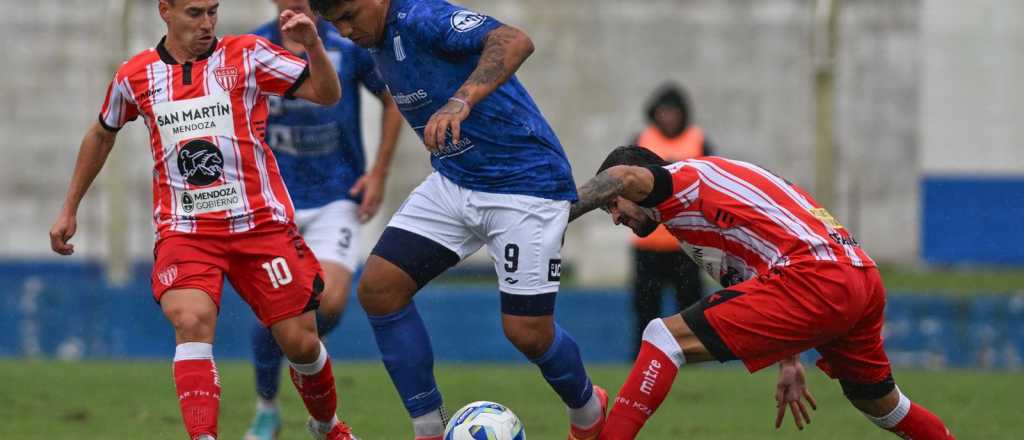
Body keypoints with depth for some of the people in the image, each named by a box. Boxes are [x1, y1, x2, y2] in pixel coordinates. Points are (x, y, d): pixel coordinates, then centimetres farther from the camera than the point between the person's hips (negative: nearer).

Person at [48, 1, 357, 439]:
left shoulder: (247, 55, 0)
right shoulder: (135, 76, 5)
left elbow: (326, 94, -2)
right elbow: (102, 135, 23)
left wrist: (312, 45, -20)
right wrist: (69, 209, 26)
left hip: (260, 222, 0)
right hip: (183, 231, 0)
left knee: (300, 341, 1)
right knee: (191, 321, -27)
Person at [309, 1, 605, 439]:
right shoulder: (379, 42, 5)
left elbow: (514, 42, -40)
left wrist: (461, 101, -54)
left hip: (525, 186, -9)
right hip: (453, 183, 9)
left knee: (528, 332, -9)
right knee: (377, 288, -6)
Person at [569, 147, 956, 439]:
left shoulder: (677, 180, 4)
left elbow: (624, 176, -22)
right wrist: (790, 363, 39)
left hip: (813, 279, -10)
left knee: (665, 338, -9)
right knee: (878, 403, 31)